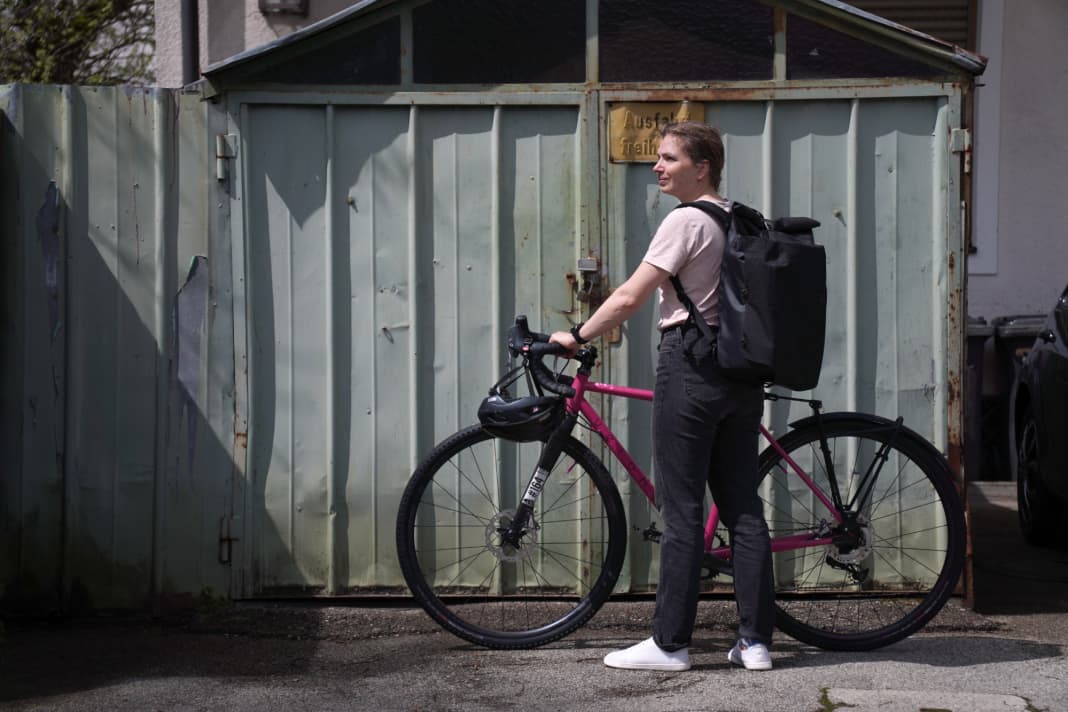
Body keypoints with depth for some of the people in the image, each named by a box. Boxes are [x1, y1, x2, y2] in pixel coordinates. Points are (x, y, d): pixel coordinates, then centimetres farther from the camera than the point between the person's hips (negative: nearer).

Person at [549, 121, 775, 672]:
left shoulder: (686, 220, -10)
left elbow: (630, 297, -14)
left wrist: (577, 336, -3)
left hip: (692, 364, -8)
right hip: (742, 369, 8)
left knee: (682, 510, -5)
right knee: (743, 505, 8)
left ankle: (669, 643, -1)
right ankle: (755, 640, 8)